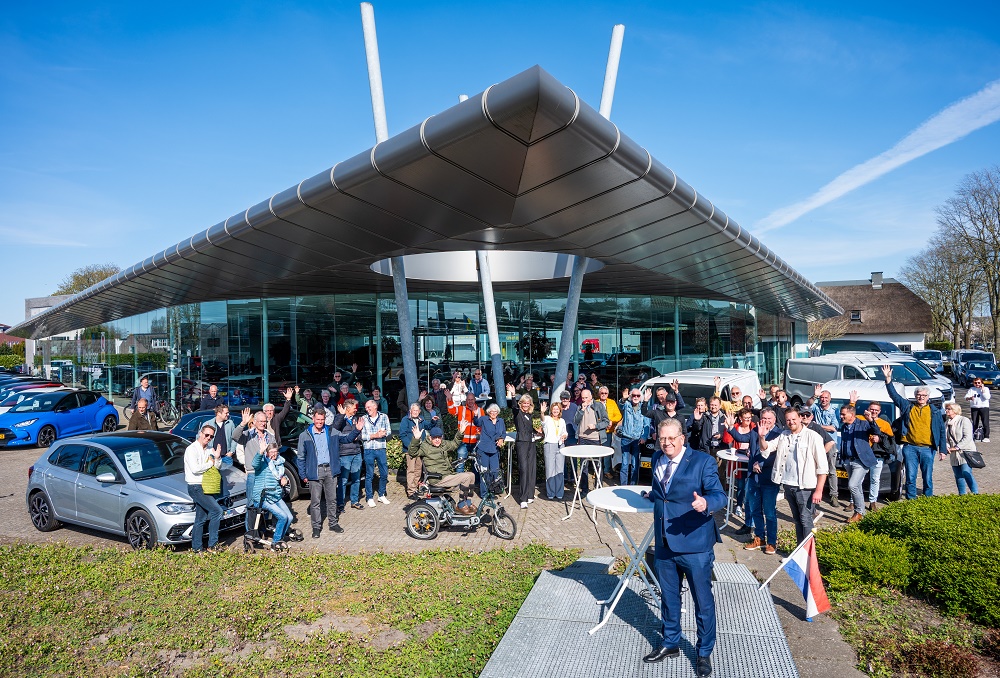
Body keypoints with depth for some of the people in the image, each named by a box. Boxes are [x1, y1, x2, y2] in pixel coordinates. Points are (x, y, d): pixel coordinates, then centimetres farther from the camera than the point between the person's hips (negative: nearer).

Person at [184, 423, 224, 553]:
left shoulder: (209, 449, 14)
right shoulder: (192, 449, -10)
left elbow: (217, 466, 12)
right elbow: (195, 469, -21)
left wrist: (217, 458, -8)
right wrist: (210, 463, -8)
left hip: (204, 487, 8)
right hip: (196, 487, -8)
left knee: (201, 518, 12)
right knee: (217, 510, -15)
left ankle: (196, 547, 20)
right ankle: (212, 544, -9)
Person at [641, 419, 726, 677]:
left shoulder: (703, 461, -13)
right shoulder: (657, 460, 5)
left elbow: (720, 496, -21)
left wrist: (705, 502, -38)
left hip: (695, 544, -5)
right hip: (664, 543, 6)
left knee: (703, 601, 9)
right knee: (668, 597, 20)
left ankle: (704, 652, 30)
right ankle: (670, 643, 40)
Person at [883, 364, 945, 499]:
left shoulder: (935, 411, 9)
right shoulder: (907, 407, 8)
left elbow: (942, 431, 10)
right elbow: (894, 394, 3)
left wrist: (942, 449, 5)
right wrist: (888, 379, -8)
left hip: (927, 449, 0)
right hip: (910, 448, 0)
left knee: (928, 477, 6)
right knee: (910, 477, 1)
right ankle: (911, 500, 8)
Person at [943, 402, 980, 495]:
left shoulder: (964, 420, -6)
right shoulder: (948, 423, 14)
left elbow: (967, 437, -13)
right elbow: (946, 438, 16)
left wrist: (957, 447, -18)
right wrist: (947, 446, -4)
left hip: (966, 452, -6)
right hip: (954, 454, 6)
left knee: (966, 473, -17)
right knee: (958, 476, 9)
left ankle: (975, 493, -11)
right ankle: (962, 494, 19)